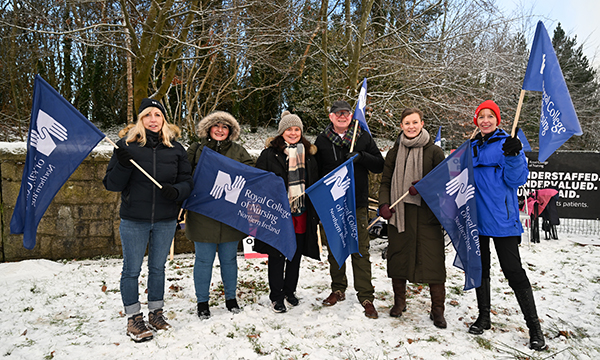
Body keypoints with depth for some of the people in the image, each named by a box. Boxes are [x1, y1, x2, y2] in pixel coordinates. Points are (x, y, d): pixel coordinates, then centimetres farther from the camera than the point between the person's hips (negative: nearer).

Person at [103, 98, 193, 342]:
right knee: (132, 269, 6)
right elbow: (112, 184, -4)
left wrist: (176, 191, -17)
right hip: (133, 220, -2)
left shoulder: (175, 148, 3)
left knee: (158, 267, 15)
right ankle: (133, 319, 21)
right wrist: (122, 165, -22)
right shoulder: (127, 145, -3)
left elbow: (187, 181, 4)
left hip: (166, 220, 2)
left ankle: (156, 313, 30)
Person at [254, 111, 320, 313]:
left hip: (301, 213, 4)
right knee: (277, 255, 3)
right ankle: (276, 296, 18)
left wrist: (315, 211, 8)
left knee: (296, 253, 14)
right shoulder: (270, 153, -4)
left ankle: (290, 291, 31)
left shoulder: (309, 154, 9)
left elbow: (315, 183, 14)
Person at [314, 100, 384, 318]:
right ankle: (338, 289, 28)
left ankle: (366, 297, 6)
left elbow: (380, 165, 3)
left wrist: (361, 157, -15)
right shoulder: (322, 141, 7)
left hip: (357, 204, -1)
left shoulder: (363, 138, 6)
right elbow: (314, 172, 8)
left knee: (360, 251, -2)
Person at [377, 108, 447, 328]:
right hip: (399, 212, 3)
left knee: (433, 260, -3)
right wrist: (384, 204, -4)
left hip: (427, 213, -2)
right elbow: (385, 182, 12)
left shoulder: (434, 151, 3)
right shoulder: (394, 153, 11)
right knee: (398, 256, 9)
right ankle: (399, 301, 28)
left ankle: (437, 309, 11)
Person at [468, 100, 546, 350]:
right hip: (475, 217, 5)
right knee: (480, 268, 13)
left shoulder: (507, 143, -3)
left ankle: (533, 325, 10)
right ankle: (484, 316, 28)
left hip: (501, 219, -5)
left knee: (513, 271, -4)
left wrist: (513, 156, -27)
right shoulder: (471, 147, 12)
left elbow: (517, 180, -11)